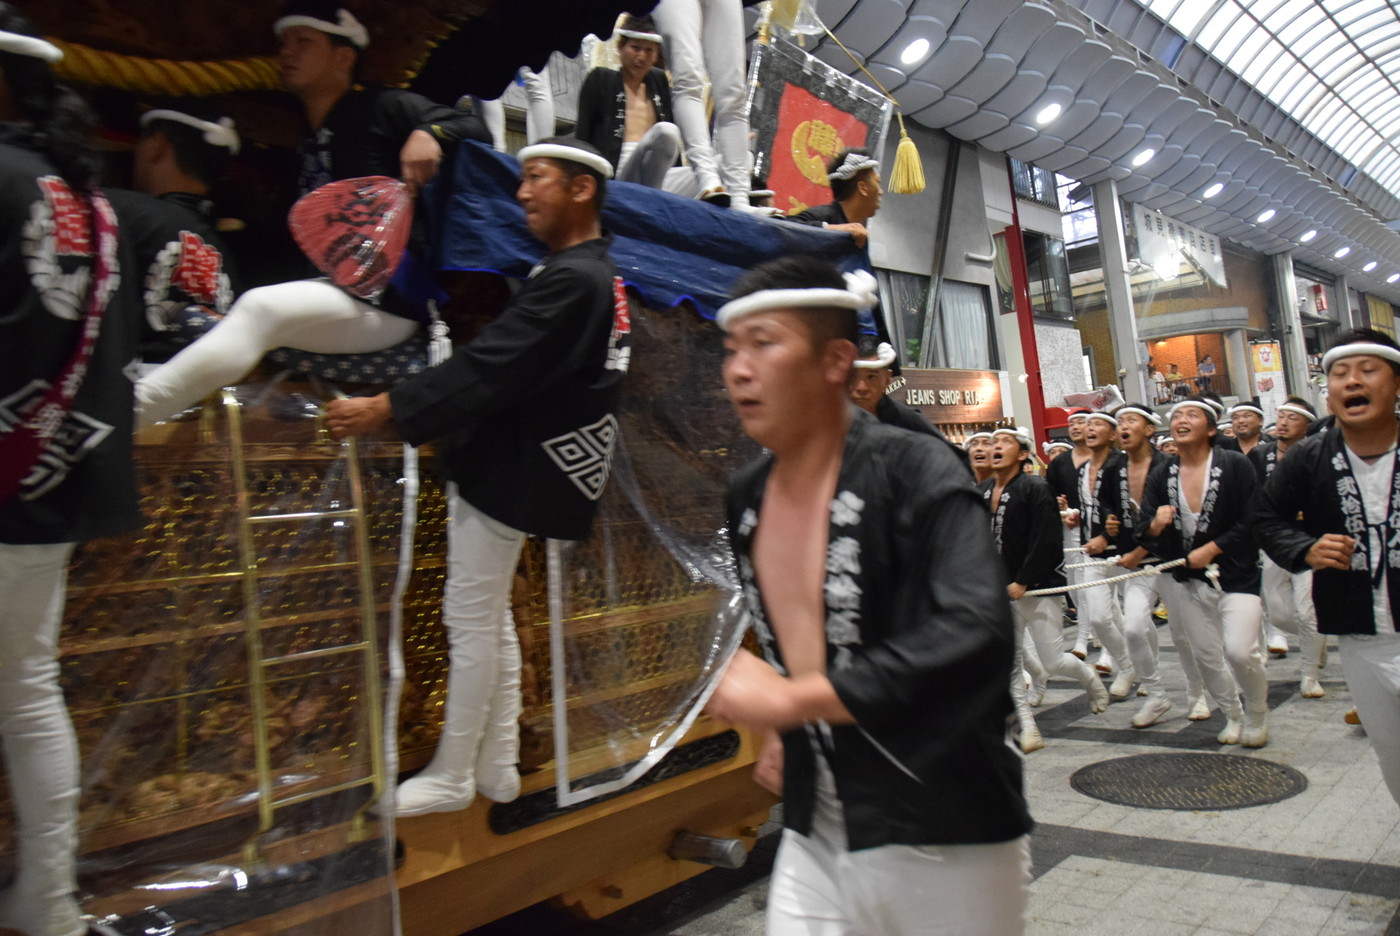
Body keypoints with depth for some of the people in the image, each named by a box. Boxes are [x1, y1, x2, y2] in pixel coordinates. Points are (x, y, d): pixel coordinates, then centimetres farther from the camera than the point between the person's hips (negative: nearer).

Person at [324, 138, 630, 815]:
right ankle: (496, 766, 28)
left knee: (470, 622, 1)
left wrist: (385, 409, -21)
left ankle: (450, 778, 16)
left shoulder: (573, 281, -18)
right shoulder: (591, 273, 14)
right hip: (506, 466, 10)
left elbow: (491, 368, -24)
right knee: (489, 620, 17)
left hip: (507, 474, -10)